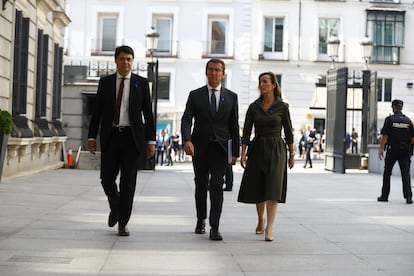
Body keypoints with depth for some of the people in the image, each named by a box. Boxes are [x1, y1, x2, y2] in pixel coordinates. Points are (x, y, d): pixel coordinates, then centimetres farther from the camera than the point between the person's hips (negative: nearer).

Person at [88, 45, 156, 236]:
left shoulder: (141, 83, 4)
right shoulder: (105, 82, 7)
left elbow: (148, 114, 3)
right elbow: (96, 111, 8)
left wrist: (151, 140, -2)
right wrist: (92, 137, 1)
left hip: (132, 137, -1)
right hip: (110, 136, 2)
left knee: (128, 182, -4)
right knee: (107, 179, 1)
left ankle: (122, 224, 5)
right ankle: (115, 207, 32)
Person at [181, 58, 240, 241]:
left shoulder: (231, 97, 6)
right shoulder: (195, 95, 3)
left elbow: (234, 125, 7)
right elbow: (186, 120, -7)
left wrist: (235, 152, 3)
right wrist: (187, 140, -25)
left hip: (221, 147, -1)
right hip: (200, 148, 1)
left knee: (216, 186, -10)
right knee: (200, 186, 12)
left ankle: (215, 228, -11)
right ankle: (201, 220, 31)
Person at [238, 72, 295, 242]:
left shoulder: (282, 106, -1)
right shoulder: (253, 107, 4)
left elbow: (288, 131, 4)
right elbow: (246, 131, 2)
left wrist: (292, 154, 4)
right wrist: (243, 153, -6)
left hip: (276, 150, -2)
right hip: (257, 149, 3)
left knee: (273, 189, -14)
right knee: (257, 188, 9)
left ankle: (269, 229, -17)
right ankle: (260, 220, 35)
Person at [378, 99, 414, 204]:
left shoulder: (390, 119, -6)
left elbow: (384, 136, -9)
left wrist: (381, 149, -5)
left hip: (392, 150, -2)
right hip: (405, 151, 2)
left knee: (387, 173, 10)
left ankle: (384, 196, 14)